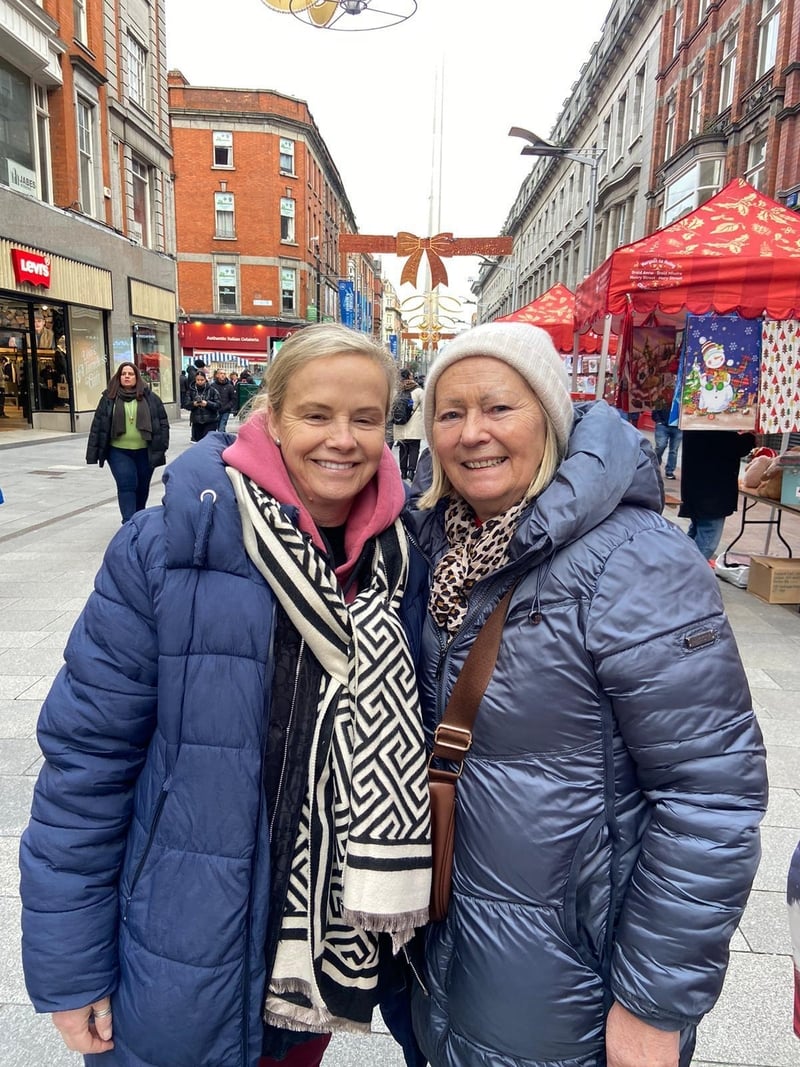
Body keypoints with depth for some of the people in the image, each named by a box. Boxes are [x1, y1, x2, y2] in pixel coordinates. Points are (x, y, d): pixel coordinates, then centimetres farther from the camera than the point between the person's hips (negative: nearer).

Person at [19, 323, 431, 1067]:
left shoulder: (405, 559, -8)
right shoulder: (167, 547, -19)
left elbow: (407, 742, 4)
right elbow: (87, 754, -13)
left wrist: (396, 907, 6)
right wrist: (69, 967, -9)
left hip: (338, 944, 4)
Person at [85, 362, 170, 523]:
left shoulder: (149, 397, 2)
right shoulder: (109, 398, 2)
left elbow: (162, 422, 4)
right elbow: (98, 425, 3)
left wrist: (162, 446, -3)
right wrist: (93, 453, 0)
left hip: (145, 451, 1)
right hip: (119, 452, -1)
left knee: (142, 487, 13)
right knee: (126, 485, -11)